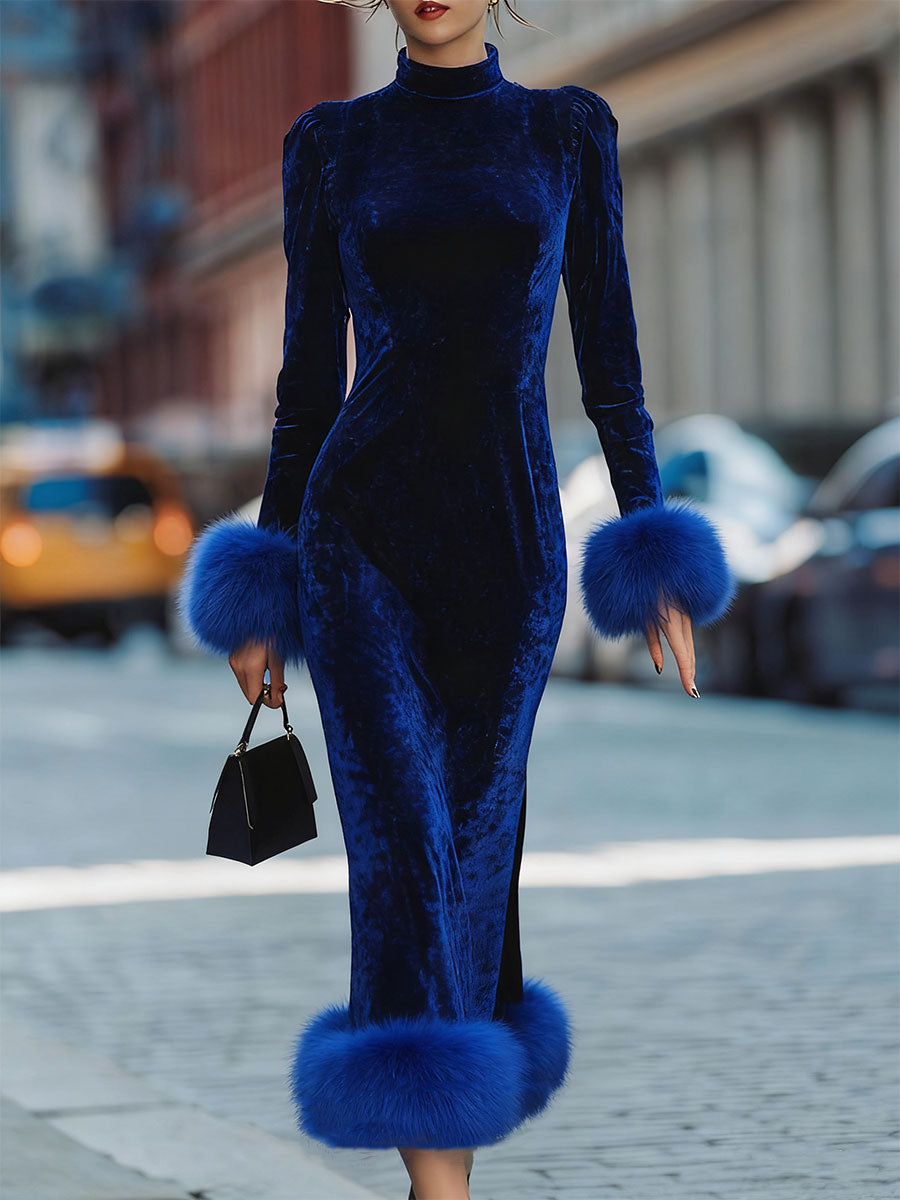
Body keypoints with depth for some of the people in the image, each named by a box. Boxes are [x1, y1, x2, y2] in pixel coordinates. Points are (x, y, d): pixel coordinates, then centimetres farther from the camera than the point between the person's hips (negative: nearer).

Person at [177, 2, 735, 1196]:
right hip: (362, 527, -1)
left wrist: (656, 547, 0)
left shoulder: (571, 131, 6)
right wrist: (265, 591, 6)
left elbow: (608, 353, 6)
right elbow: (310, 370, 7)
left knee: (475, 833, 10)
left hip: (511, 536, 1)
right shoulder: (331, 144, 4)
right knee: (399, 842, -12)